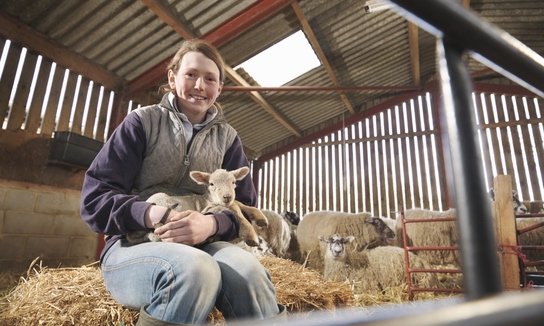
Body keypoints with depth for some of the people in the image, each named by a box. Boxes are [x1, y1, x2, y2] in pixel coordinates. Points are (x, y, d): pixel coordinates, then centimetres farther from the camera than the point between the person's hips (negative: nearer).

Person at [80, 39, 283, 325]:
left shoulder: (227, 137, 9)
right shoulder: (142, 122, 2)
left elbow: (245, 207, 3)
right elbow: (94, 198, -3)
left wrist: (212, 224, -20)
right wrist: (149, 213, -23)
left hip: (202, 246, 2)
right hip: (132, 247, -2)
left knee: (247, 269, -31)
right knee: (195, 267, -36)